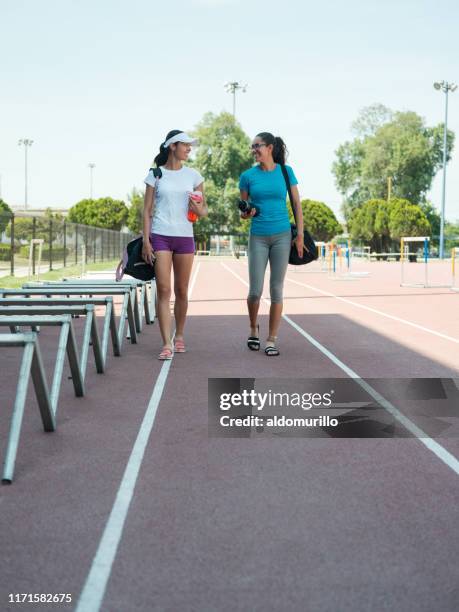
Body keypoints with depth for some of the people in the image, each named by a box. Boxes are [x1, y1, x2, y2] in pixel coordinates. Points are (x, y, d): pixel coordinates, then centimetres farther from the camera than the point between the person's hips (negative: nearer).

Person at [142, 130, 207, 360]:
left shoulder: (193, 175, 9)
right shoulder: (156, 174, 4)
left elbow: (204, 211, 12)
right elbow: (147, 210, 4)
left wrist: (198, 209, -11)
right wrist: (146, 240, -4)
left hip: (184, 237, 2)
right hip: (160, 236, -2)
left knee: (182, 291, 7)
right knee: (163, 290, -8)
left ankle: (179, 337, 24)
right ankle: (166, 344, -10)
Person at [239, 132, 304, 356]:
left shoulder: (285, 172, 2)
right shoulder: (248, 176, 3)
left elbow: (297, 204, 5)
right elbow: (242, 210, 10)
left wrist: (300, 235, 0)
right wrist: (246, 213, -14)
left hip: (282, 236, 0)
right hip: (258, 237, 0)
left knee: (277, 290, 1)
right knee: (255, 290, -2)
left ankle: (272, 340, 9)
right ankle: (253, 329, 25)